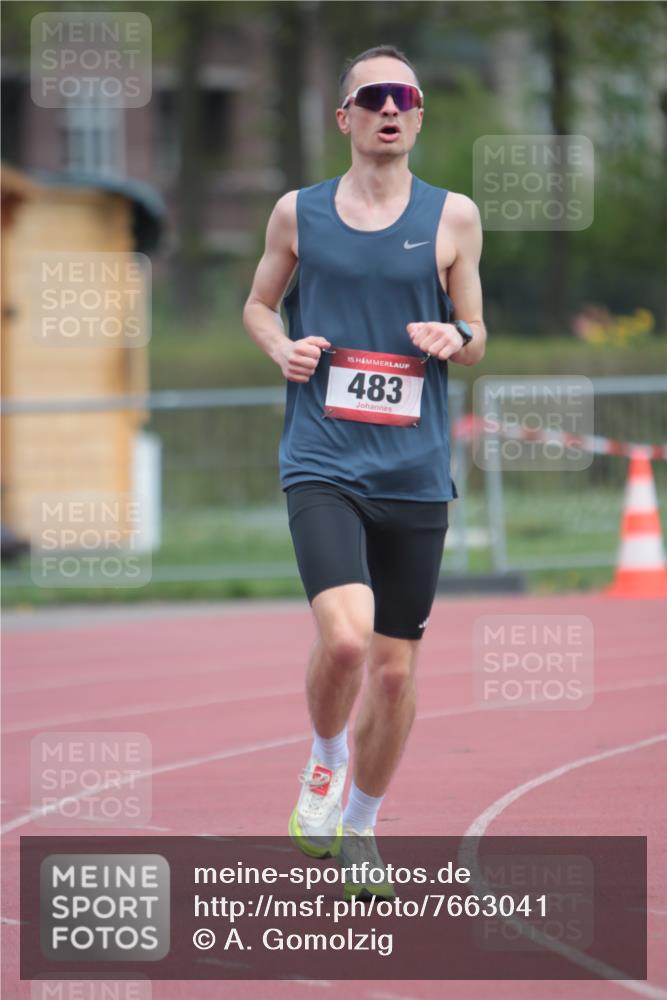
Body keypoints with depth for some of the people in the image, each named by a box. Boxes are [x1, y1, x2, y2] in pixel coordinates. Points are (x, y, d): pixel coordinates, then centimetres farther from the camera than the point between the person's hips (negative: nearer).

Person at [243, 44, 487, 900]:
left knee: (395, 668, 7)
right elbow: (258, 304, 19)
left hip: (415, 473, 2)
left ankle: (361, 826, 28)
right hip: (322, 465, -2)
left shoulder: (453, 217, 5)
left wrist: (456, 339, -11)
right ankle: (324, 767, 7)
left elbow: (476, 342, 12)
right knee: (344, 637, -23)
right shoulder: (299, 213, 5)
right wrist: (282, 347, -2)